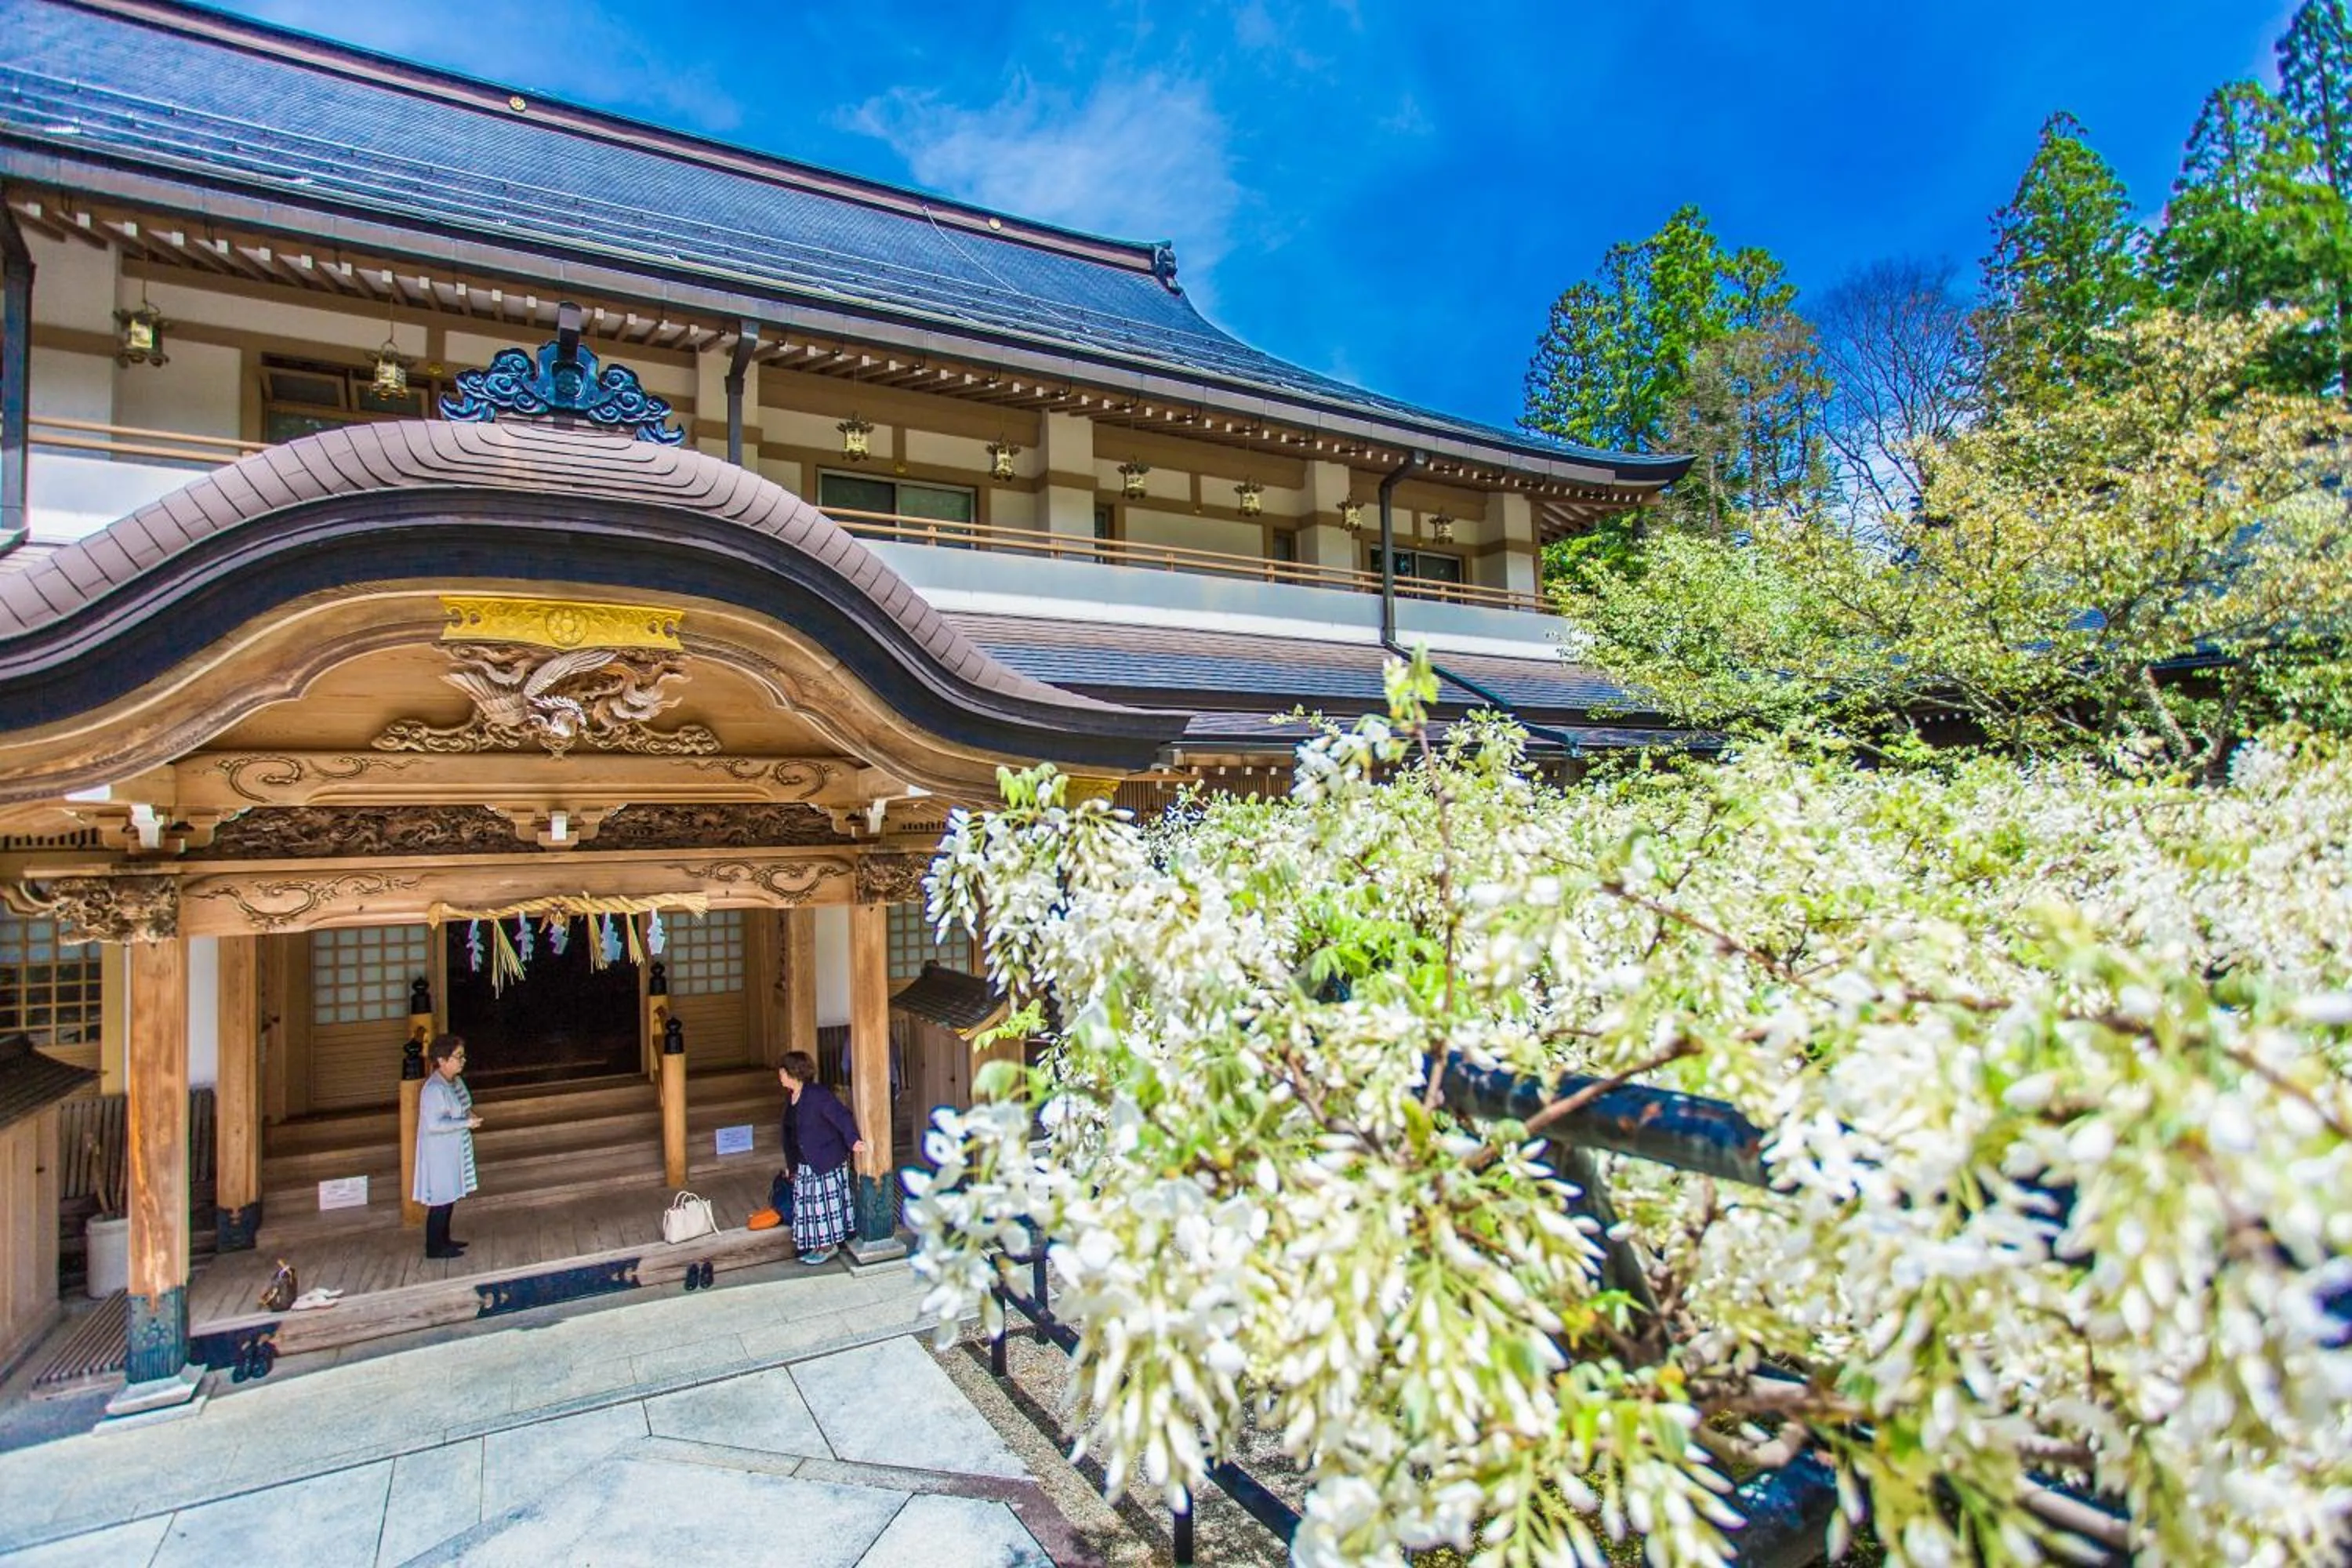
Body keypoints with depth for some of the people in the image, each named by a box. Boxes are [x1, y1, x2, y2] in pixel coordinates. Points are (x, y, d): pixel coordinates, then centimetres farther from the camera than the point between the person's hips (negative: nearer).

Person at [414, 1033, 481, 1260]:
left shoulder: (456, 1081, 3)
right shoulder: (434, 1089, -25)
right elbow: (434, 1124, -27)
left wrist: (469, 1115, 0)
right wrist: (466, 1123, -23)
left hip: (453, 1151, 9)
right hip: (440, 1154, -9)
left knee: (449, 1197, 19)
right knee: (441, 1199, 2)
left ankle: (443, 1240, 32)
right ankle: (434, 1248, 16)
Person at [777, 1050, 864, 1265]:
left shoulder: (817, 1094, -21)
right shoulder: (791, 1097, 6)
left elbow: (842, 1116, -25)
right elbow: (790, 1131, 15)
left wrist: (853, 1141, -36)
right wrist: (791, 1163, 19)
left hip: (826, 1162, -9)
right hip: (805, 1163, 9)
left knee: (824, 1201, 2)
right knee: (808, 1203, 14)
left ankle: (828, 1245, 16)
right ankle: (817, 1245, 26)